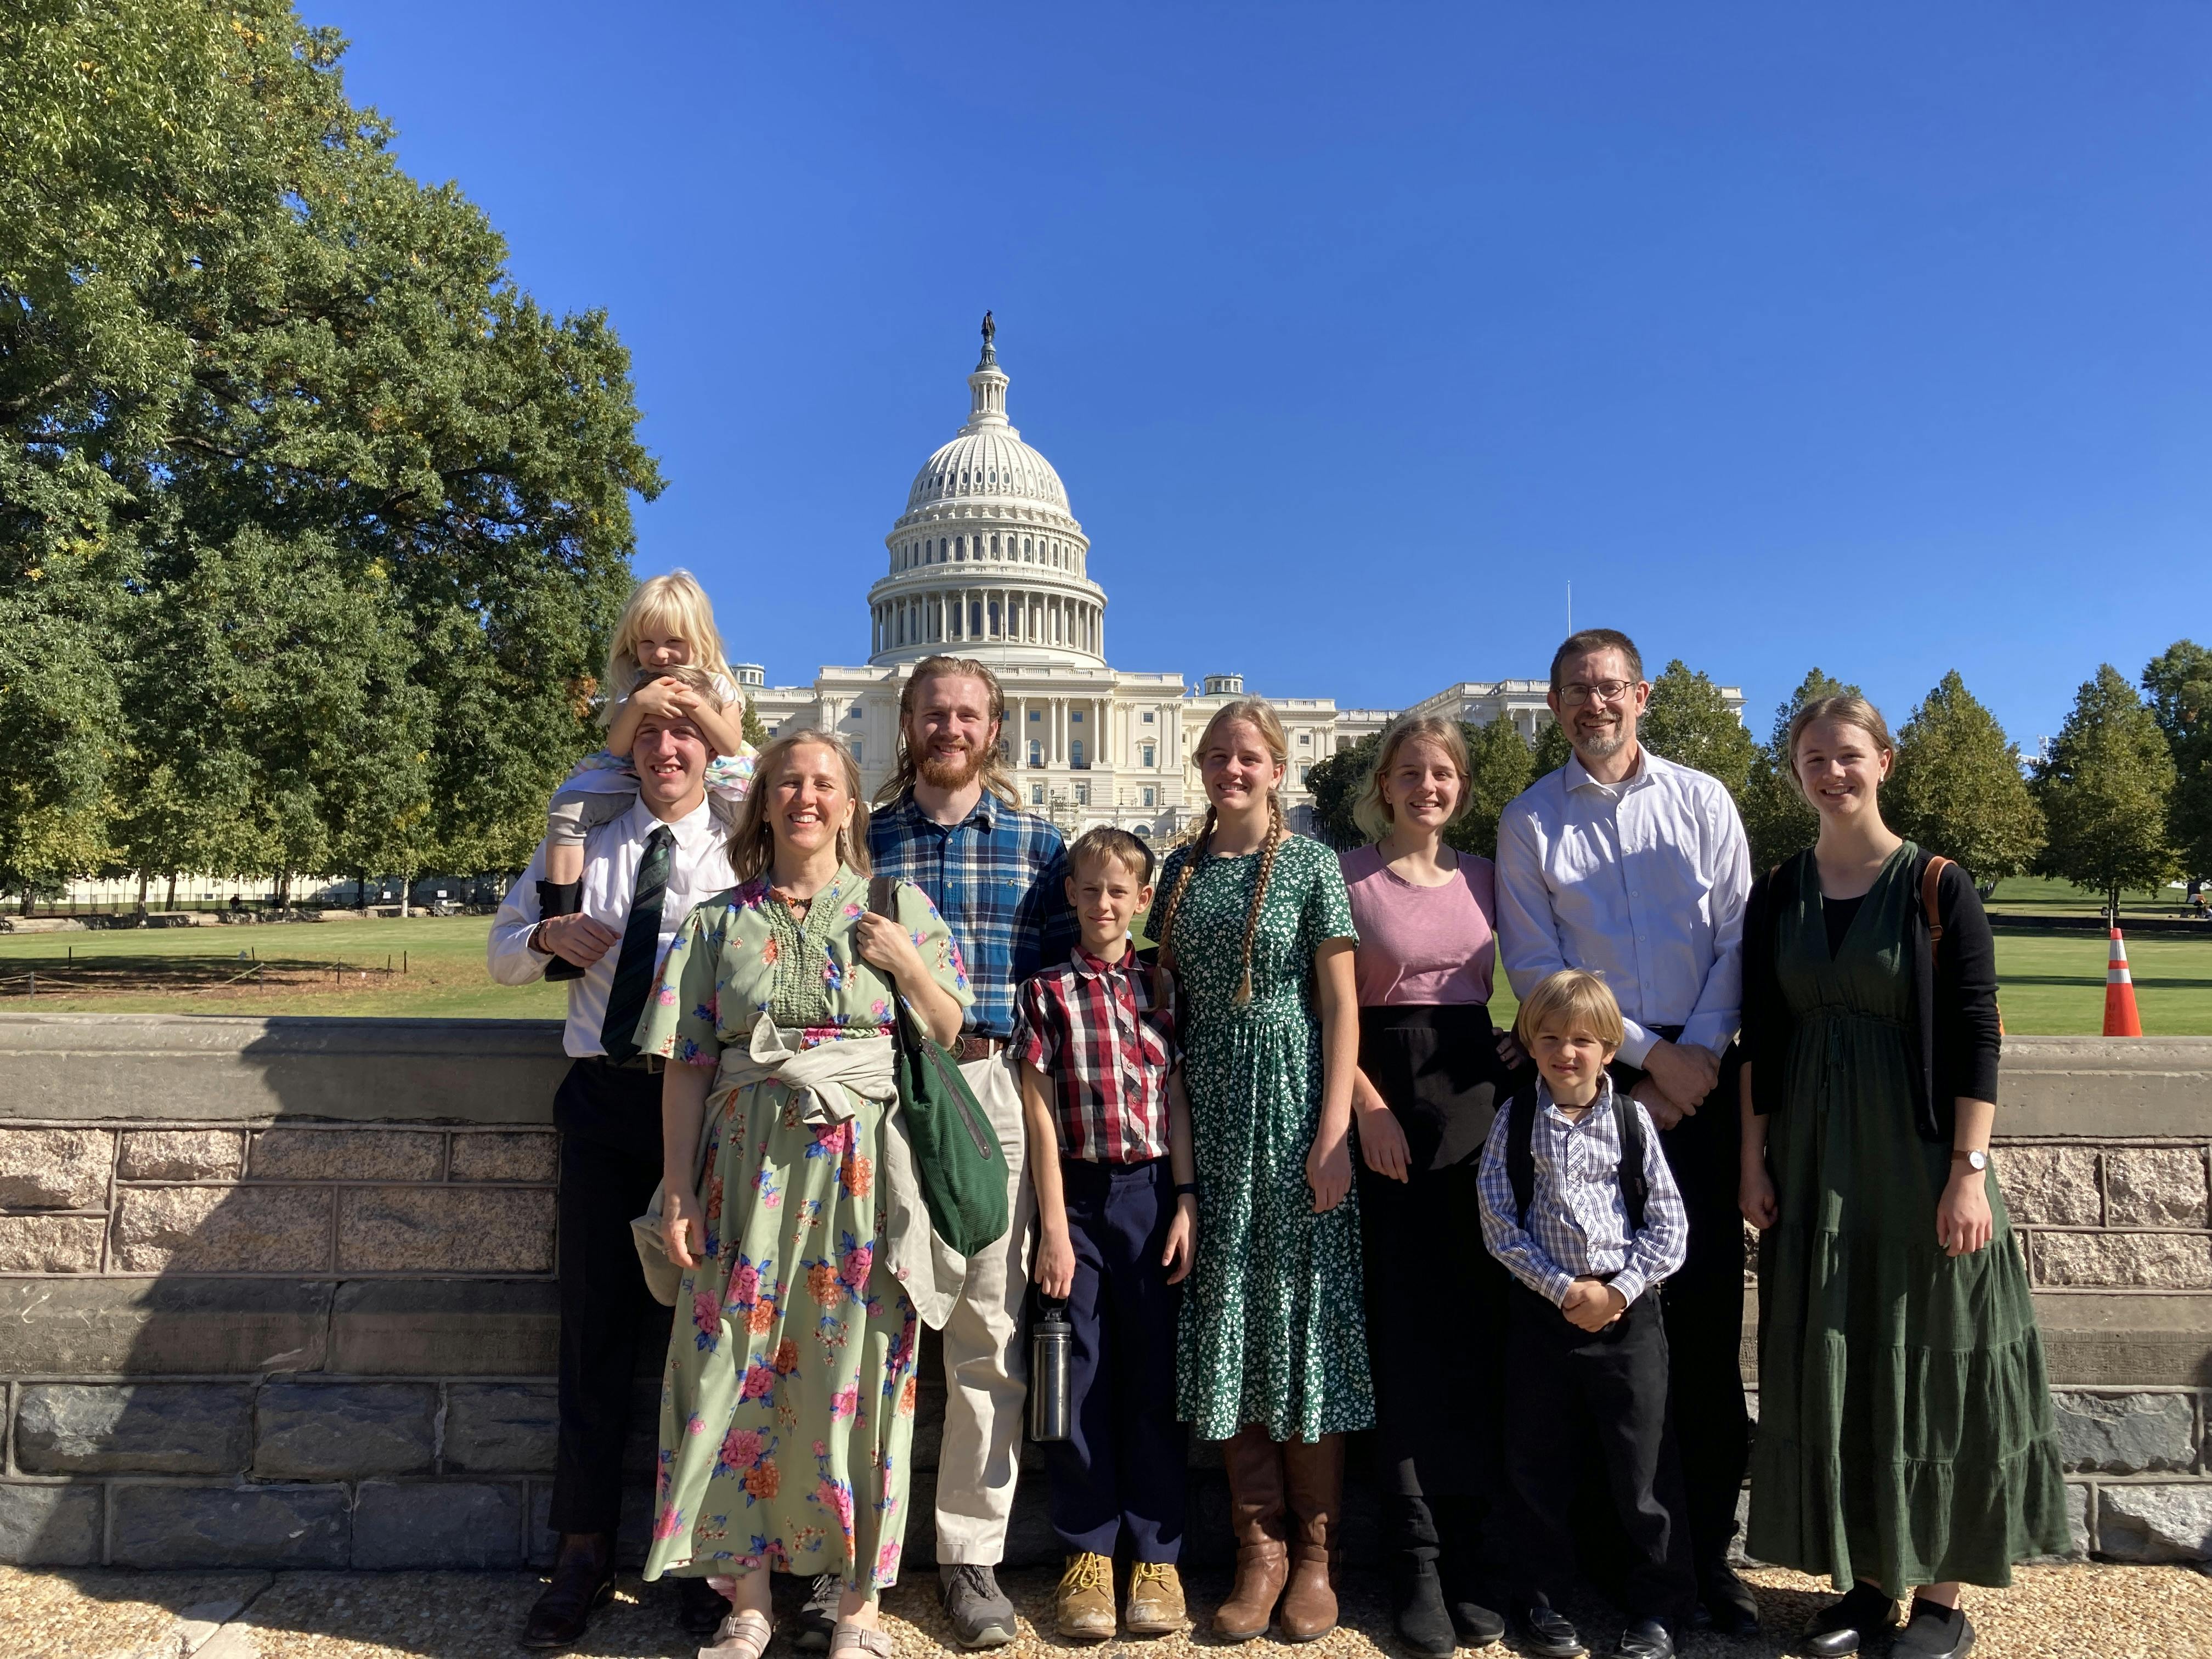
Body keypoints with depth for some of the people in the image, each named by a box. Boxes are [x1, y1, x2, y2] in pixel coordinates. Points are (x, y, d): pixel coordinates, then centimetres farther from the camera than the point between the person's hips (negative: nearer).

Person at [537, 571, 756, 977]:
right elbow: (616, 747, -9)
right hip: (635, 779, 1)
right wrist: (639, 704, -26)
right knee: (567, 809, -21)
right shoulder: (634, 685, 3)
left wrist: (698, 708, -26)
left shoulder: (717, 685, 1)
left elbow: (731, 746, -11)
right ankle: (558, 919, -18)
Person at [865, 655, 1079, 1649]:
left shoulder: (1038, 844, 9)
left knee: (988, 1328, 4)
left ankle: (972, 1555, 18)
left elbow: (1065, 973, 8)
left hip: (994, 1091, 0)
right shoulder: (863, 838, 9)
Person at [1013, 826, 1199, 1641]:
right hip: (1077, 1193, -1)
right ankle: (1087, 1552, 22)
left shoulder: (1162, 988, 5)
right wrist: (1054, 1227, -6)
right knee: (1080, 1378, 7)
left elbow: (1176, 1099, 5)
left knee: (1154, 1375, 7)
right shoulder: (1047, 992, -1)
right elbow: (1041, 1112, -3)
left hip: (1152, 1191, 1)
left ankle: (1156, 1555, 20)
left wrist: (1186, 1201, -2)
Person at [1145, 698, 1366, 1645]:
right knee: (1224, 1319, 6)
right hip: (1207, 1108, 4)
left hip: (1292, 1102, -4)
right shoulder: (1181, 871, 10)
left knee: (1300, 1309, 2)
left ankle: (1315, 1551, 17)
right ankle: (1259, 1548, 19)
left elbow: (1342, 1006, -5)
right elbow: (1168, 1002, 11)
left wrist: (1335, 1130, -12)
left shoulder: (1310, 865, -1)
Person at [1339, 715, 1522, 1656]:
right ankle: (1416, 1565, 14)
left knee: (1480, 1322, 5)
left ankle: (1478, 1558, 18)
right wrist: (1367, 1104, -15)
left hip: (1478, 1096, 4)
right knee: (1406, 1329, 2)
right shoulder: (1349, 877, -1)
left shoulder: (1484, 879, 11)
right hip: (1387, 1104, -3)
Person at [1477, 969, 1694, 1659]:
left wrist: (1618, 1292, -11)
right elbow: (1499, 1223, -5)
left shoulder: (1632, 1121, -2)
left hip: (1628, 1309, 0)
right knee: (1537, 1464, 11)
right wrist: (1564, 1289, -11)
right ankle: (1542, 1601, 28)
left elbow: (1669, 1227, -3)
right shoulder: (1515, 1121, -3)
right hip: (1543, 1307, 1)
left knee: (1643, 1466, 7)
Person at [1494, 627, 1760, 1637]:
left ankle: (1708, 1547, 16)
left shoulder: (1702, 801, 8)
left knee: (1708, 1311, 3)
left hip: (1700, 1079, 1)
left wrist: (1700, 1053, -7)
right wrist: (1644, 1055, -6)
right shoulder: (1528, 822, 4)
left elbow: (1737, 938, 4)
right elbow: (1537, 967, 0)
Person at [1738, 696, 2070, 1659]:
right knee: (1826, 1367, 10)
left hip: (1916, 1161, -3)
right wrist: (1754, 1163, 2)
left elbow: (1977, 1039, -8)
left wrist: (1968, 1173, -13)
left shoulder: (1937, 888, -6)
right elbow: (1758, 1039, 5)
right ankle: (1865, 1579, 26)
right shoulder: (1778, 895, 3)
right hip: (1812, 1164, 4)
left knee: (1929, 1363, 6)